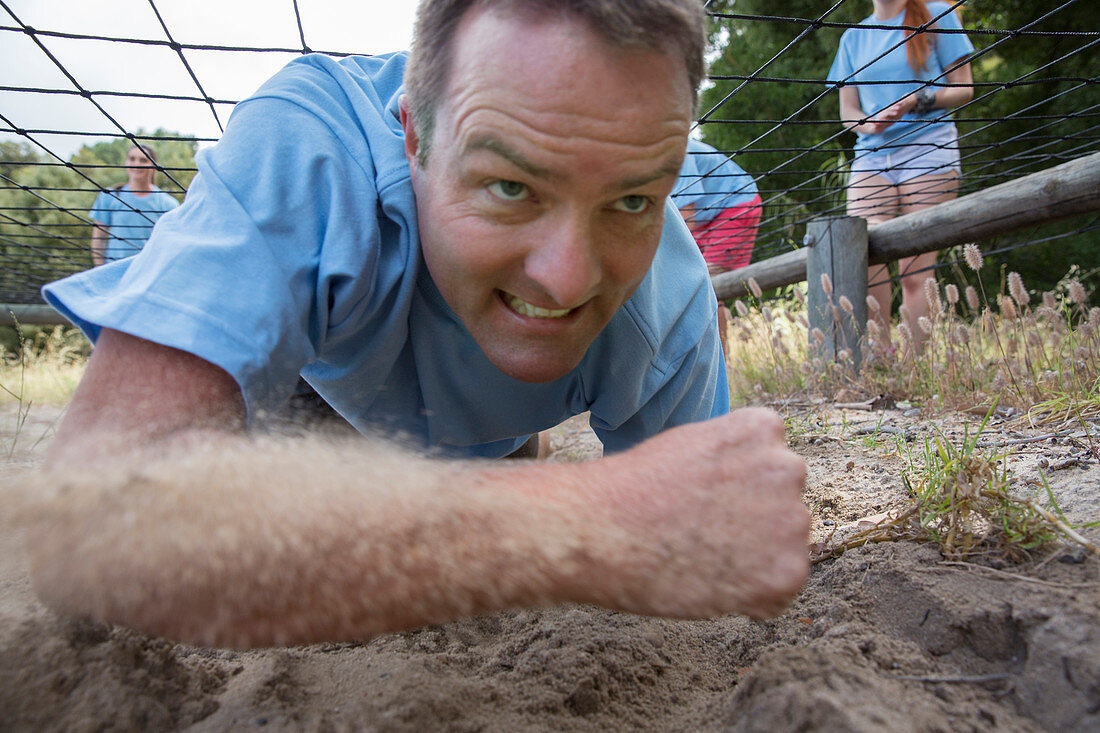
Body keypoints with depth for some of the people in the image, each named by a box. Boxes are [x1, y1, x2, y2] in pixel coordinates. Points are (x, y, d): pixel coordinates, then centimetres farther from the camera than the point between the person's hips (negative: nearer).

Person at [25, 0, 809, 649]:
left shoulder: (673, 310, -35)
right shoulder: (302, 144, -44)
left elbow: (665, 548, -19)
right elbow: (87, 518, -57)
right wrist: (588, 528, -63)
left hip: (489, 448, 1)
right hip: (320, 401, 0)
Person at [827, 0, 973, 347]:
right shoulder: (854, 36, 19)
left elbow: (964, 88, 8)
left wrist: (918, 101, -12)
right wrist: (869, 123, -6)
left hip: (929, 150, -2)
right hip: (871, 155, 3)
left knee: (916, 272, -9)